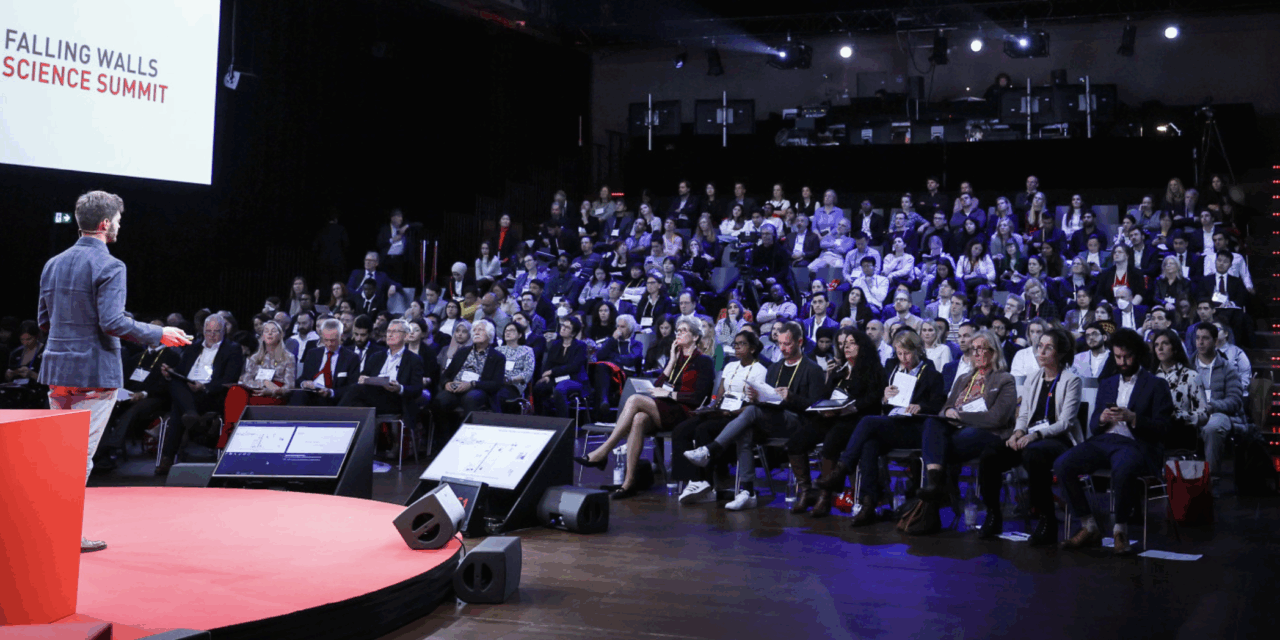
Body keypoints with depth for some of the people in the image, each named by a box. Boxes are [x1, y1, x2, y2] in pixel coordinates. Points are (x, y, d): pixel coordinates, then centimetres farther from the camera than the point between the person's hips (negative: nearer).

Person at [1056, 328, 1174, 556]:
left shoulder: (1155, 385, 10)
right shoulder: (1106, 384, 25)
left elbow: (1161, 427, 0)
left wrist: (1132, 417, -15)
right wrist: (1102, 419, -4)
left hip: (1136, 444, -5)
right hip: (1104, 440, 5)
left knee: (1122, 470, -41)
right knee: (1062, 464, -22)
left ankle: (1121, 531, -19)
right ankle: (1089, 528, -14)